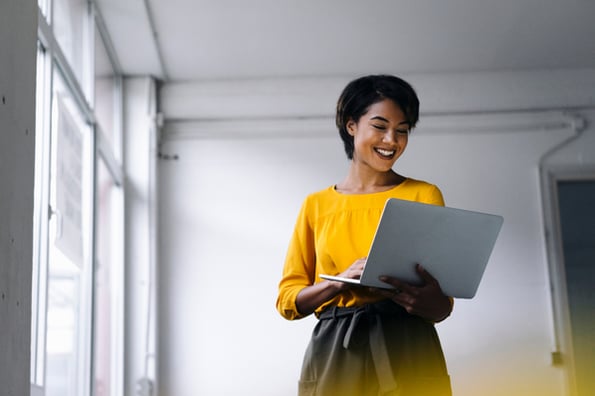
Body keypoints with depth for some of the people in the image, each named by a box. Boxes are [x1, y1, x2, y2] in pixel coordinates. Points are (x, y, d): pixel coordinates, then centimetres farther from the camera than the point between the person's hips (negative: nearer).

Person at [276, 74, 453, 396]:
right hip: (334, 356, 1)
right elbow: (287, 300, 6)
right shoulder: (316, 205, 10)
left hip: (408, 353, -1)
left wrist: (426, 301, -20)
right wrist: (340, 281, -12)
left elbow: (442, 308, 4)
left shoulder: (424, 196, 7)